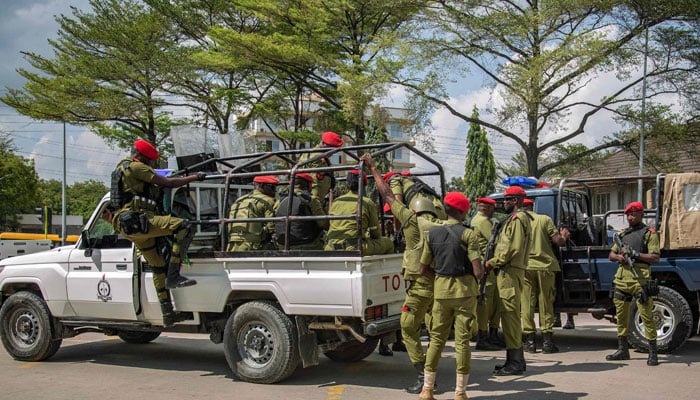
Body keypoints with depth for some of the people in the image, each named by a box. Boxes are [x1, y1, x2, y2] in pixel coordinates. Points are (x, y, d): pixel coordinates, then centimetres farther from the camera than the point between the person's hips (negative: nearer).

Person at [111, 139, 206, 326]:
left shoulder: (123, 168, 28)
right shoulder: (136, 167, -5)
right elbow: (168, 183, -9)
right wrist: (194, 177, 0)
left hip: (128, 226, 11)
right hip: (137, 221, -11)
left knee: (158, 267, 13)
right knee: (184, 227, -23)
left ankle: (167, 314, 14)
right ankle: (173, 276, -24)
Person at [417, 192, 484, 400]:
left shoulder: (433, 234, 4)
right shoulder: (468, 234, -10)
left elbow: (424, 269, 8)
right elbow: (478, 271, -16)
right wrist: (479, 273, 7)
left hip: (441, 291, 4)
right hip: (464, 291, -4)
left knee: (437, 338, 13)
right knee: (462, 341, 3)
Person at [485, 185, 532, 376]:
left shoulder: (518, 218, -9)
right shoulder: (513, 219, 23)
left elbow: (514, 248, -19)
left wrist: (494, 262, -12)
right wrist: (495, 261, 12)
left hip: (510, 271, -11)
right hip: (507, 271, 11)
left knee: (510, 315, -10)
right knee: (510, 316, 13)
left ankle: (515, 362, -8)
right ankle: (515, 360, 19)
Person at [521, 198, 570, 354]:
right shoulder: (545, 219, 2)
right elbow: (558, 241, -2)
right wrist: (564, 236, 19)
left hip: (525, 266, 0)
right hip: (545, 266, 0)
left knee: (527, 304, 5)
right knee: (546, 304, 7)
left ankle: (530, 341, 4)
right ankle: (547, 341, 5)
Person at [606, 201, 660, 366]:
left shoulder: (649, 233, 2)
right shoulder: (623, 233, 21)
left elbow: (655, 258, -6)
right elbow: (611, 254, 21)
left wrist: (635, 254, -15)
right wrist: (618, 257, -1)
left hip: (640, 277, -6)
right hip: (621, 277, 6)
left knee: (646, 315, -7)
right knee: (621, 315, 10)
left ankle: (653, 353, -2)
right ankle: (623, 350, 19)